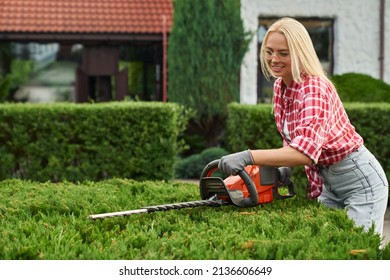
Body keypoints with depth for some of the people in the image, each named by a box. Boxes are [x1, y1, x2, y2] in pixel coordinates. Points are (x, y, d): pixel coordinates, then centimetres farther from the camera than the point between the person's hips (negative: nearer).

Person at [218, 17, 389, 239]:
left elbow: (306, 150, -41)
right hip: (328, 181, 9)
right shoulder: (280, 86, 0)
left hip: (361, 180, -9)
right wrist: (285, 167, -9)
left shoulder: (315, 89, -27)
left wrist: (248, 156, -47)